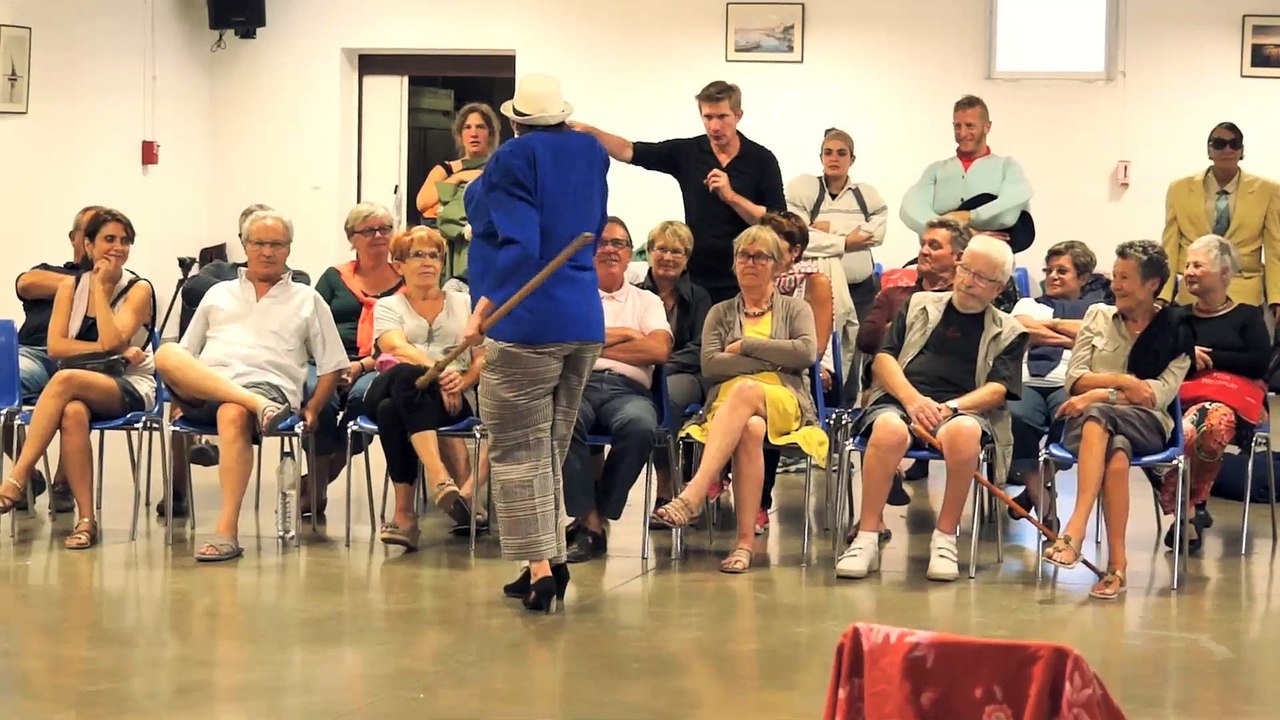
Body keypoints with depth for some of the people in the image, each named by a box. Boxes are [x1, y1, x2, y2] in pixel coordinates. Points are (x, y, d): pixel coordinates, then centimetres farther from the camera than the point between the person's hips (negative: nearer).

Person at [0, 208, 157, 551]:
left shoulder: (139, 290, 0)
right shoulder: (70, 286, 10)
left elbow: (111, 340, -16)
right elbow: (55, 346, -4)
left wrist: (101, 286, -10)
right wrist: (114, 350, -14)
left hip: (130, 389, -3)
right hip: (83, 388, 3)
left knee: (65, 380, -35)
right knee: (72, 413, -37)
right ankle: (86, 519, -36)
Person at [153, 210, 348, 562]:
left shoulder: (307, 300, 22)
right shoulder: (218, 294, 28)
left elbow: (333, 365, 18)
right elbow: (186, 354, 25)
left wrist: (312, 409, 5)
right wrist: (180, 395, 8)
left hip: (267, 385, -3)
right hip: (202, 391, 3)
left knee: (233, 415, -40)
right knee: (166, 353, -30)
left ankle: (227, 532, -43)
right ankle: (258, 406, -41)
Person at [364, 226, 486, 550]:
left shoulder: (464, 304, 23)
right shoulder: (388, 306, 18)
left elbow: (483, 359, 12)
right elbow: (398, 348, -4)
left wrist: (463, 381, -12)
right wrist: (437, 373, -23)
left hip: (453, 400, 0)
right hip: (389, 390, 0)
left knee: (393, 411, -38)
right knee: (406, 375, -41)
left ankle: (405, 511, -45)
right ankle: (440, 478, -55)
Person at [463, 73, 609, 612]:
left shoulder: (513, 159, -9)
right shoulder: (591, 155, 10)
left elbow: (519, 245, -19)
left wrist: (481, 310, -18)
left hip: (528, 323, -7)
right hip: (584, 322, 7)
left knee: (518, 451, -2)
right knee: (552, 449, 15)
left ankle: (540, 566, -8)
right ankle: (552, 561, 17)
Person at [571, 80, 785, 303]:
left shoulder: (761, 159, -3)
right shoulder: (686, 152, 4)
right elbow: (628, 151, 2)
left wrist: (731, 196, -17)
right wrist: (589, 132, -13)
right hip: (695, 279, 2)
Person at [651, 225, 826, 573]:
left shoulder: (796, 309, 22)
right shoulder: (720, 313, 25)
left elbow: (806, 353, -1)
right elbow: (710, 365, 5)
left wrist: (745, 345, -1)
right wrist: (773, 359, -2)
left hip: (785, 405, -1)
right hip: (728, 405, 1)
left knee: (745, 390, -39)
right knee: (750, 428, -40)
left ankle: (693, 496, -53)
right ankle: (745, 540, -49)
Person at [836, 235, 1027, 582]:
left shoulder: (1008, 332, 18)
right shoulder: (919, 305, 21)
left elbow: (998, 389, 3)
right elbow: (883, 359, 11)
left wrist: (948, 408, -16)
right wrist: (912, 400, -9)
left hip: (962, 409, 0)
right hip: (900, 400, 1)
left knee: (963, 432, -39)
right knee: (889, 430, -37)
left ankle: (945, 538, -24)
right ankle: (866, 539, -30)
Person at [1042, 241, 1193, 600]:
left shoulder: (1176, 329, 8)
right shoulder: (1098, 316, 17)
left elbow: (1161, 394, -4)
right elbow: (1073, 379, 9)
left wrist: (1100, 395, -14)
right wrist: (1123, 382, -7)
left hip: (1147, 424, -2)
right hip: (1087, 420, 2)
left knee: (1096, 415, -37)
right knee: (1116, 450, -36)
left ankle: (1075, 530, -46)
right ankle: (1116, 561, -46)